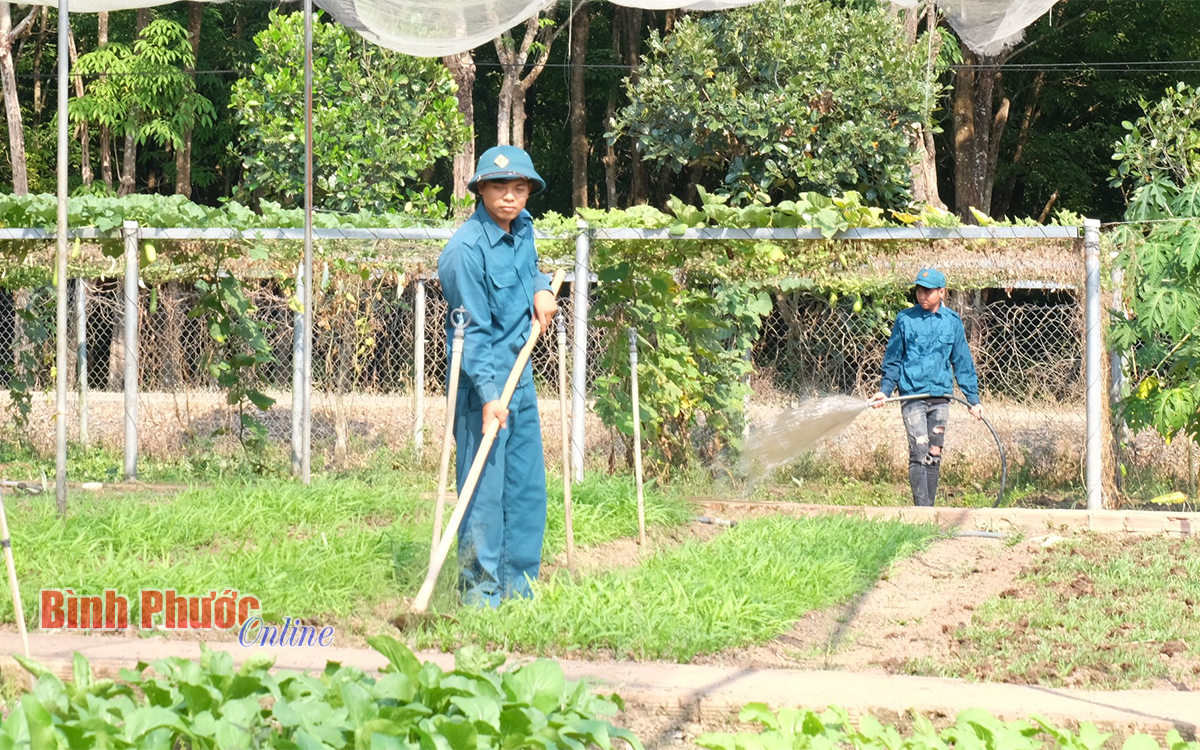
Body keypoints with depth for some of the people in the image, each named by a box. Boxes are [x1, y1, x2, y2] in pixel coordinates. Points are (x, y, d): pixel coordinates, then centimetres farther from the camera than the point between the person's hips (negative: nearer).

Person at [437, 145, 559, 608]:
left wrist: (540, 288, 7)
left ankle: (519, 584, 21)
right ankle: (481, 590, 1)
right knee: (485, 487, -6)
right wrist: (489, 395, -26)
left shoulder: (523, 228, 5)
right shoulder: (467, 250, -19)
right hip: (482, 378, -8)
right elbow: (473, 331, -21)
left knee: (527, 483, 11)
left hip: (520, 372, 8)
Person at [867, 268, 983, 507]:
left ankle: (929, 508, 14)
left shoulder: (952, 321, 6)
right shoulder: (905, 319, 1)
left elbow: (962, 363, 12)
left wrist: (973, 400, 11)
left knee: (935, 456, 7)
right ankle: (921, 508, -16)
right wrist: (884, 391, 0)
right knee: (919, 453, -13)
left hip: (940, 396, 3)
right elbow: (893, 360, 9)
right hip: (912, 395, -3)